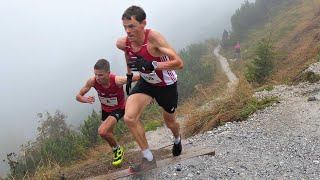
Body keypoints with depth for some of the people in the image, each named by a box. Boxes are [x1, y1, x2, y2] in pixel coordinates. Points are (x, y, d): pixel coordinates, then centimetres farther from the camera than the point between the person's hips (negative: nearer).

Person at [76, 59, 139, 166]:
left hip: (119, 108, -5)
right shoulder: (92, 81, -29)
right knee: (108, 134, 22)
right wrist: (86, 100, -39)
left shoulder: (117, 81, -39)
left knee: (102, 131, -25)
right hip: (105, 109, 5)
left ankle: (117, 149, 4)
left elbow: (138, 77, -28)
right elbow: (78, 96, -17)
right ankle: (117, 152, 53)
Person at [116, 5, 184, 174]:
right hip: (146, 82, 4)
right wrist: (129, 75, 14)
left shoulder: (153, 38, -34)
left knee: (169, 121, 17)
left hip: (166, 85, -3)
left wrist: (151, 65, -48)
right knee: (129, 117, -17)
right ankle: (148, 158, 1)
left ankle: (177, 140, 57)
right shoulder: (123, 43, -18)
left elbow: (179, 63, -39)